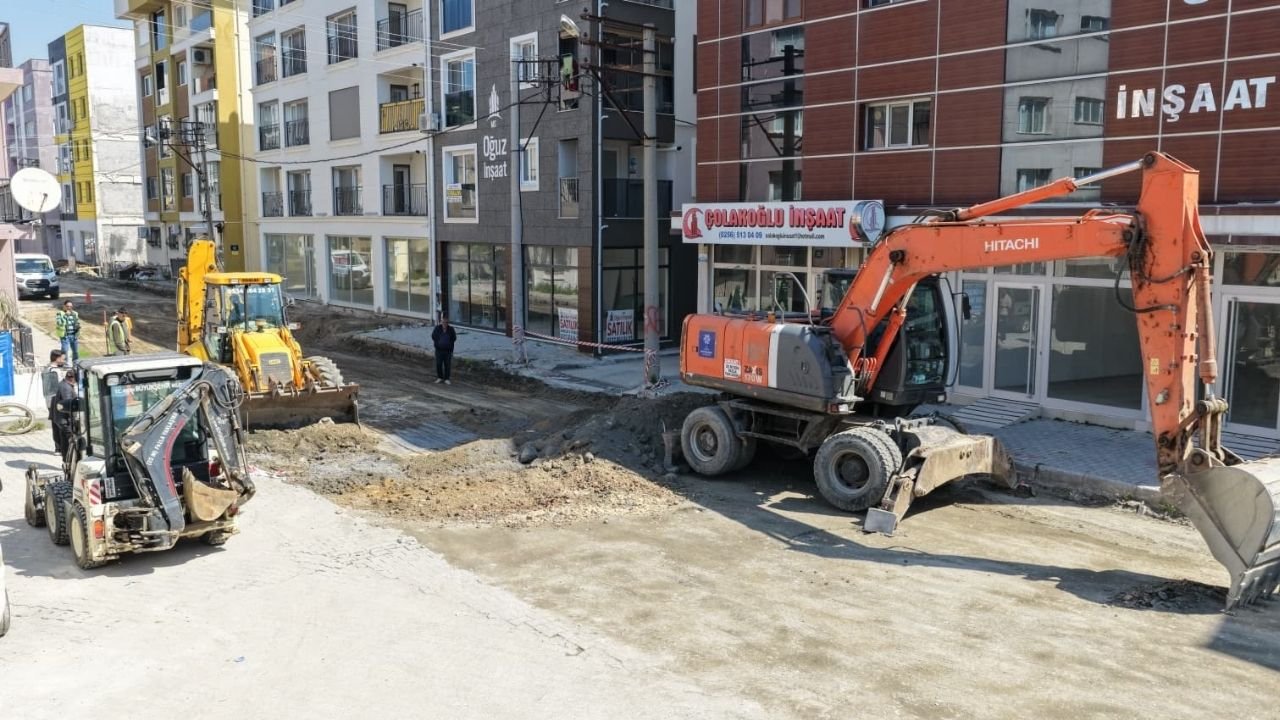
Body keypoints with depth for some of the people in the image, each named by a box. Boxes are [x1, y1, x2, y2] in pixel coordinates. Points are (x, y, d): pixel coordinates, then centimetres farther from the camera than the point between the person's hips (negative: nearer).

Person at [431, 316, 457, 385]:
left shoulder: (451, 329, -2)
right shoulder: (438, 328, -2)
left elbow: (454, 338, -5)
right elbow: (433, 336, -12)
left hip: (448, 350, 0)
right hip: (439, 350, 0)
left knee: (447, 365, 3)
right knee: (438, 364, 5)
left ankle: (446, 379, 14)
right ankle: (439, 377, 20)